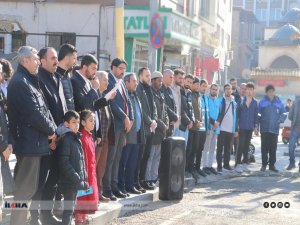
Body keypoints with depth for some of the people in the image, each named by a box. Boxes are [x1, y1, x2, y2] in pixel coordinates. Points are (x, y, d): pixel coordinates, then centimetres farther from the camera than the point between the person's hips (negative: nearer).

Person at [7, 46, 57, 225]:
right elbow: (34, 113, -20)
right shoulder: (20, 82, -15)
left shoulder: (29, 81, 17)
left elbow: (43, 110, 15)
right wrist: (51, 130, -7)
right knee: (26, 189, -5)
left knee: (30, 186, 15)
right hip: (29, 142, -10)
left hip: (35, 142, 10)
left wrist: (51, 131, 2)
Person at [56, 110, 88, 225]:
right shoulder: (65, 139, -13)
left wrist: (84, 178, 12)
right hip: (69, 181, -9)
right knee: (69, 208, -6)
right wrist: (77, 179, -19)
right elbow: (64, 163, -19)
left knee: (71, 207, 14)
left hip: (76, 180, 9)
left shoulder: (76, 139, 15)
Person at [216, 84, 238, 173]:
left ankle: (226, 164, 21)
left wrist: (236, 130, 10)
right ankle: (219, 165, 1)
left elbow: (236, 117, 13)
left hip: (231, 129, 4)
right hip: (221, 129, -4)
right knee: (220, 148, -1)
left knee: (228, 148, 11)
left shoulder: (234, 103, 12)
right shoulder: (220, 101, 0)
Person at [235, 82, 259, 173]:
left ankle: (244, 164, 16)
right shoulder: (241, 101, -1)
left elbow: (256, 115, 10)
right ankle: (238, 164, -6)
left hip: (250, 128, 3)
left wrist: (256, 126, 4)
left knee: (247, 146, 9)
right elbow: (237, 113, -1)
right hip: (242, 127, -3)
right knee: (241, 145, -8)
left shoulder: (255, 103, 6)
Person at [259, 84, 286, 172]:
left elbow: (283, 114, 10)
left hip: (274, 129, 1)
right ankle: (264, 164, 7)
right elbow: (258, 114, 4)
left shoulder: (279, 102, 6)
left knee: (273, 148, 4)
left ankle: (272, 164, 12)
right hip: (264, 129, -1)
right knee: (264, 148, 0)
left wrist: (280, 120, -9)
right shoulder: (262, 102, 2)